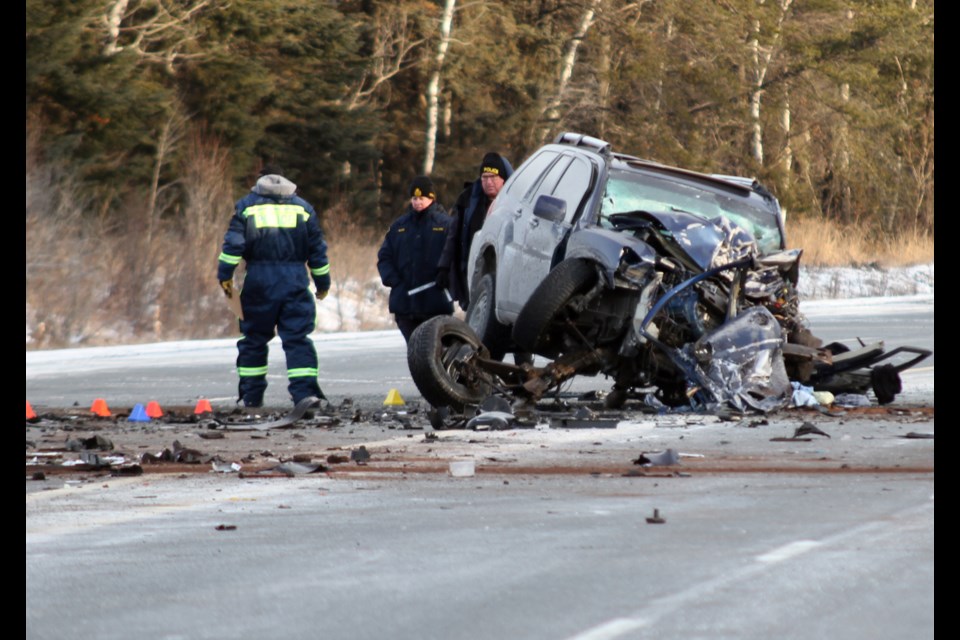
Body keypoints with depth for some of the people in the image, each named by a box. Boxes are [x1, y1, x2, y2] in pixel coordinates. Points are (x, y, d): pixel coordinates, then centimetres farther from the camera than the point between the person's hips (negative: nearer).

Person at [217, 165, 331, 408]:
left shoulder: (246, 205, 7)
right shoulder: (303, 207, 12)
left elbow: (233, 242, -4)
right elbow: (317, 249, 13)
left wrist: (225, 275, -1)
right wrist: (322, 283, 20)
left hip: (259, 279, -1)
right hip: (295, 280, 1)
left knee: (254, 338, 10)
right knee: (297, 338, -1)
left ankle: (251, 396, 12)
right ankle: (304, 392, -14)